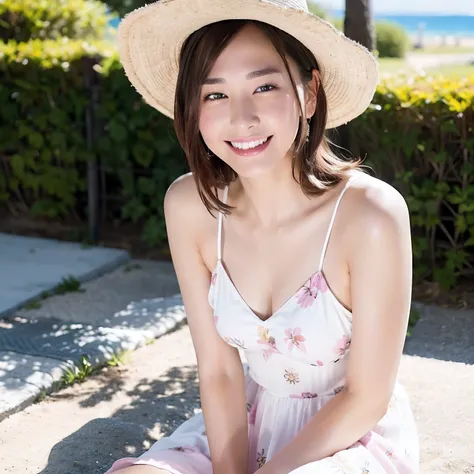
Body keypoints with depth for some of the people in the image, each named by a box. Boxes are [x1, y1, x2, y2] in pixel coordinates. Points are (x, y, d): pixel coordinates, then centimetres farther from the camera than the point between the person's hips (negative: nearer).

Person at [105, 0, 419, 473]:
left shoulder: (370, 214, -27)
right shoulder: (188, 206, -13)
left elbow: (366, 399, -17)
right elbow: (218, 370, -7)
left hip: (356, 434, -3)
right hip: (244, 421, 4)